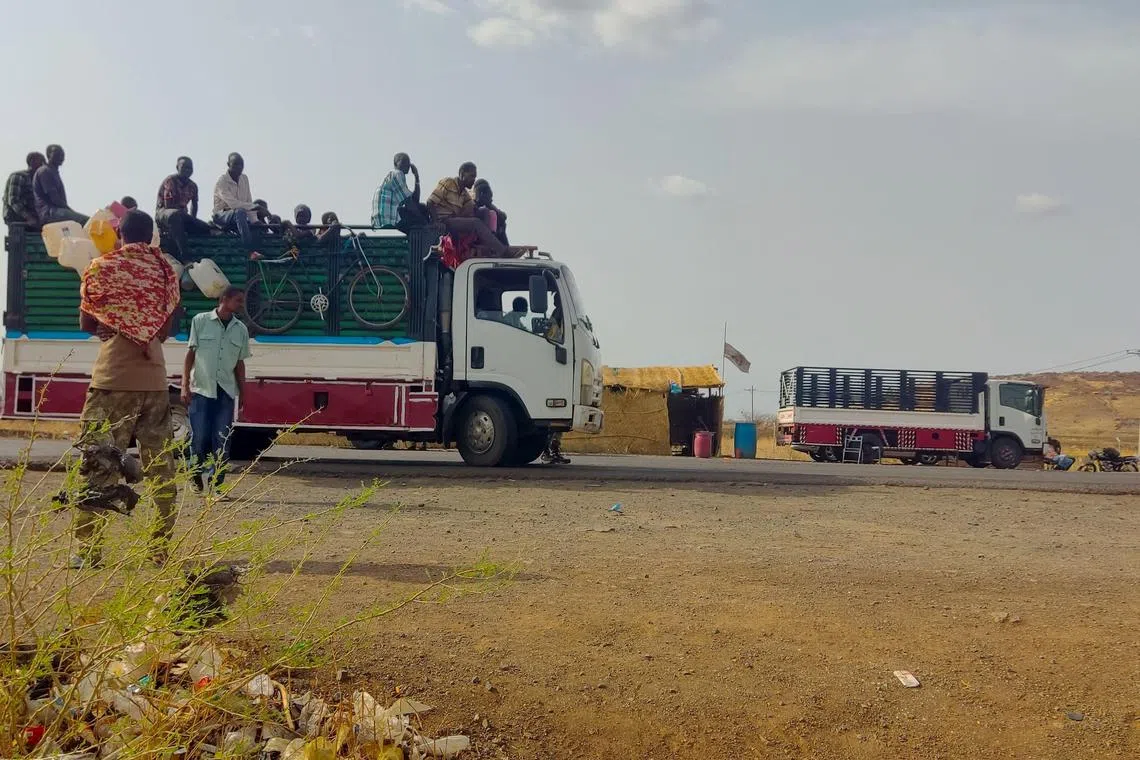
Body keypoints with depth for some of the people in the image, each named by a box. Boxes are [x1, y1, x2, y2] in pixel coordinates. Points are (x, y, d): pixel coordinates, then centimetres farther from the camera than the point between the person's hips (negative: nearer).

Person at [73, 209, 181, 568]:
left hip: (114, 378, -3)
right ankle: (161, 548, 12)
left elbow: (86, 324, 7)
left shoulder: (102, 267, 0)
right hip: (154, 379, 3)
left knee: (98, 464, 0)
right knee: (161, 466, 8)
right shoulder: (166, 271, 9)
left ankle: (88, 550, -1)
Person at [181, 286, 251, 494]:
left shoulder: (241, 329, 10)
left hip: (226, 392, 3)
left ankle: (215, 483, 7)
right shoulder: (201, 321, 1)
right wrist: (185, 386, -3)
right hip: (201, 390, -3)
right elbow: (190, 354, 2)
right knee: (199, 437, -1)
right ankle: (196, 477, 20)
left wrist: (242, 393, 10)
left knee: (221, 440, 0)